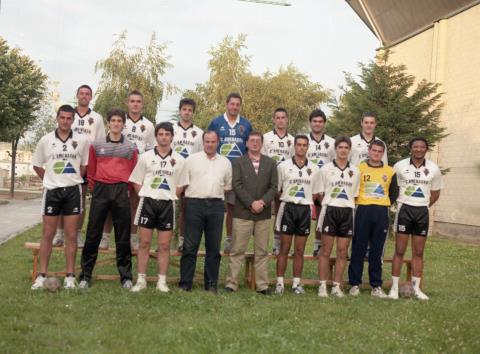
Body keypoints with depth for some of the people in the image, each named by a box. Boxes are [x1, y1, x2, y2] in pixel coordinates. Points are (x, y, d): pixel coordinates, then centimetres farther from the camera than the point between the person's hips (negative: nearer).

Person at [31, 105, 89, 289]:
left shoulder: (82, 140, -2)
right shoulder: (46, 140, 0)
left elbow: (85, 165, 9)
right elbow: (37, 165, 10)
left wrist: (73, 179, 4)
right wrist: (50, 179, 5)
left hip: (73, 191, 0)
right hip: (52, 191, 1)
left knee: (71, 235, 3)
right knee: (47, 235, 5)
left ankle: (70, 276, 10)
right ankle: (42, 275, 11)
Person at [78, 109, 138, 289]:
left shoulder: (131, 147, 8)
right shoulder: (96, 145, 8)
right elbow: (91, 170, 10)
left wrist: (124, 190, 5)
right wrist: (94, 189, 7)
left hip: (121, 192, 0)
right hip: (100, 190, 0)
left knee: (123, 235, 3)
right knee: (93, 233, 1)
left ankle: (126, 276, 11)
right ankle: (85, 275, 8)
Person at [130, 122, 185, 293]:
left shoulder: (179, 160, 5)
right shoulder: (145, 157, 4)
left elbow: (181, 184, 9)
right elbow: (136, 181, 7)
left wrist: (170, 196, -1)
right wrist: (145, 196, -2)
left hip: (167, 204, 1)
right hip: (148, 202, 0)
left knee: (164, 245, 3)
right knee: (144, 243, 1)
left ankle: (162, 281, 10)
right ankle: (141, 280, 7)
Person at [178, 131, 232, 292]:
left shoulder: (225, 162, 14)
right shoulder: (192, 159, 7)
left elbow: (228, 186, 16)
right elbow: (183, 184, 4)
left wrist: (216, 192, 2)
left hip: (216, 205, 2)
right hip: (194, 204, -2)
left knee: (214, 247, 5)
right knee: (190, 246, -2)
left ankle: (211, 284, 13)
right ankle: (185, 283, 4)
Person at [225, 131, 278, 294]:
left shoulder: (270, 163, 12)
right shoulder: (238, 163, 5)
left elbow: (273, 187, 5)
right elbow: (237, 186, -5)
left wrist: (263, 202, -11)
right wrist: (251, 203, -14)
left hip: (263, 213, 2)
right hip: (242, 212, -2)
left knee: (262, 252, 5)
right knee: (237, 251, -1)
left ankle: (262, 285, 10)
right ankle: (232, 284, 5)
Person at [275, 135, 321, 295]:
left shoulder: (314, 169, 8)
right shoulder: (283, 166, 0)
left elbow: (315, 193, 12)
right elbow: (277, 189, 2)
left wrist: (304, 201, -2)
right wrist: (289, 199, -5)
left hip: (305, 209, 2)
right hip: (288, 208, -2)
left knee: (300, 251, 7)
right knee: (284, 249, 0)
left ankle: (296, 283, 13)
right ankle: (280, 282, 6)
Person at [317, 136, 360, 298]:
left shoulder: (355, 171, 9)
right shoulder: (326, 169, 2)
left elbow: (355, 195, 13)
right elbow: (321, 193, 6)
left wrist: (350, 205, 4)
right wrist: (326, 206, 1)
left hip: (347, 212, 3)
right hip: (330, 210, -2)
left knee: (342, 252, 4)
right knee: (326, 250, -1)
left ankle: (336, 286, 11)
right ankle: (323, 285, 5)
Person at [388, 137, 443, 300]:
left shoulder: (433, 169, 2)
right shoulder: (400, 166, -5)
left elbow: (435, 193, 12)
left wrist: (423, 205, 6)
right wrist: (397, 202, 1)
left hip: (422, 212, 2)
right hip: (404, 210, -2)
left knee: (418, 253, 8)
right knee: (399, 251, -1)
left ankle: (416, 288, 15)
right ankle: (394, 287, 4)